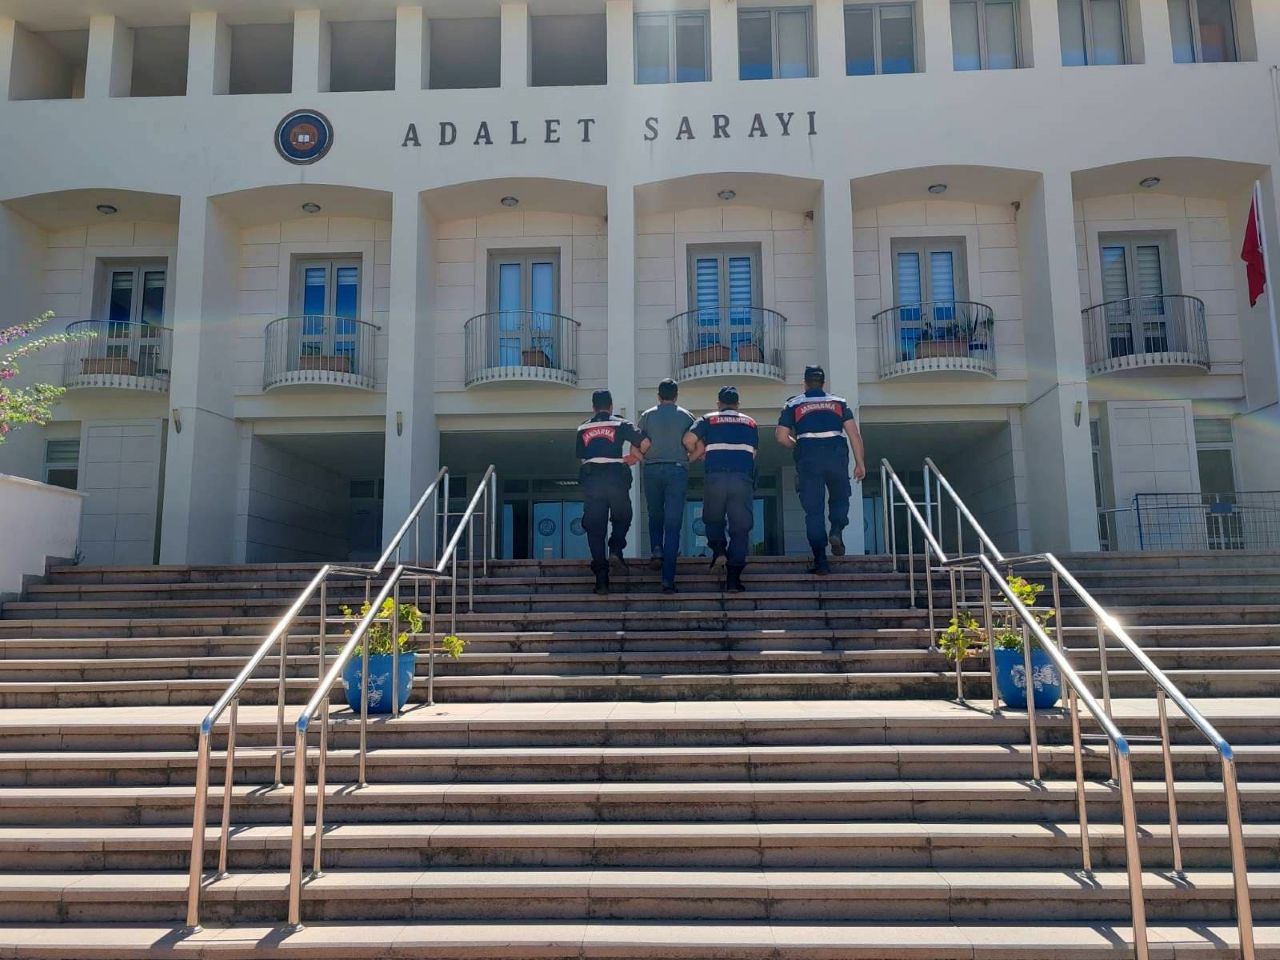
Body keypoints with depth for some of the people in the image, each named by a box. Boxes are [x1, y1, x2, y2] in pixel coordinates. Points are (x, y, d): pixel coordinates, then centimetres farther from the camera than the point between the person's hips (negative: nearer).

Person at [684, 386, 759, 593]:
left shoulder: (708, 419, 12)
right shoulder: (750, 423, 19)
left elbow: (688, 439, -1)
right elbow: (754, 453, 18)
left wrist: (694, 453, 18)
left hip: (715, 476, -1)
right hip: (743, 478, 1)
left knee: (713, 518, 21)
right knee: (740, 526, 2)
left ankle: (718, 550, -5)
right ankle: (733, 578, -3)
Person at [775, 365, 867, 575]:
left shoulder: (793, 404, 10)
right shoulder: (839, 402, 13)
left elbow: (781, 437, 3)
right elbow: (854, 434, 4)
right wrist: (860, 463, 5)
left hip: (808, 460, -1)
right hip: (837, 457, 1)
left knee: (813, 509, 3)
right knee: (840, 498, 22)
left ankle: (820, 560, -1)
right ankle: (837, 532, -6)